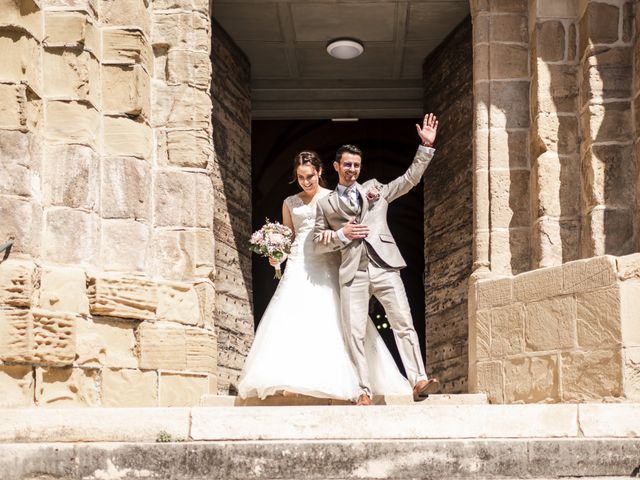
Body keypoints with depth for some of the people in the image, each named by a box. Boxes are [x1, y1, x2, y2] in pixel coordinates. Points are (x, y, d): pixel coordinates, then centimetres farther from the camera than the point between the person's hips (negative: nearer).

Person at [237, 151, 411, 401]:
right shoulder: (290, 203, 17)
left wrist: (332, 233, -18)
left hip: (327, 267, -2)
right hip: (299, 268, 2)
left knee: (330, 322, -10)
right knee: (291, 322, -12)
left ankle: (332, 380, -10)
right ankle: (291, 381, -18)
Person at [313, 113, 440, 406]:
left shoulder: (375, 188, 20)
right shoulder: (325, 204, 17)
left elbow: (410, 179, 15)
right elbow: (318, 244, 14)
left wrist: (426, 146, 7)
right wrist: (342, 234, -3)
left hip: (384, 267, 0)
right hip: (353, 273, 0)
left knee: (404, 324, -11)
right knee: (354, 334, -5)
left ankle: (419, 381, -16)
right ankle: (365, 392, -2)